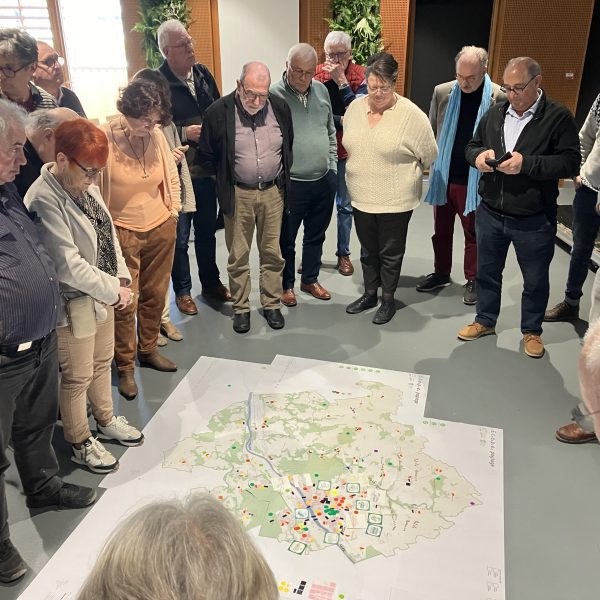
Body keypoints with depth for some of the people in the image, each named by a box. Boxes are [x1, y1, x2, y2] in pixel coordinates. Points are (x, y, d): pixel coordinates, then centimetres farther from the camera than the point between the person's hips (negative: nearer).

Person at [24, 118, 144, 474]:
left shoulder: (86, 185, -1)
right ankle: (80, 444, 31)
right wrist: (114, 290, -17)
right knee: (78, 377, 10)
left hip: (104, 294, 8)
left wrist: (122, 278, -1)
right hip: (74, 303, -8)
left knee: (102, 362, 24)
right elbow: (69, 266, -27)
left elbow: (109, 235, 9)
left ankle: (106, 421, 46)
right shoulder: (43, 200, -26)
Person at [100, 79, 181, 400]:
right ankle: (125, 367, 19)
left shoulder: (157, 135, -3)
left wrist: (174, 210, 10)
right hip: (123, 232, -4)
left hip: (161, 228, 4)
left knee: (155, 294, 15)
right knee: (126, 302, 1)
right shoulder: (104, 139, -16)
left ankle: (149, 349, 36)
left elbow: (172, 176, 11)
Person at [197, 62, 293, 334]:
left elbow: (289, 146, 13)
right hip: (238, 194, -2)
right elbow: (206, 156, -1)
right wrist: (225, 181, 3)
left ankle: (271, 304, 27)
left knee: (272, 252, 11)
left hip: (273, 191, 2)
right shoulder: (219, 112, -12)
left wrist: (283, 178, 12)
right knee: (238, 256, 8)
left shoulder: (280, 108, -3)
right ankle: (241, 307, 24)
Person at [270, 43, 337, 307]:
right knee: (286, 239, 10)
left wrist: (332, 166, 12)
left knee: (316, 236, 18)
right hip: (291, 183, -5)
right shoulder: (273, 95, -13)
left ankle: (310, 279, 36)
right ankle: (286, 285, 29)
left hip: (324, 180, 5)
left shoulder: (321, 90, 5)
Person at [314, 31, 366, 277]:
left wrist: (341, 81, -20)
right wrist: (341, 121, -15)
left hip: (347, 150, 0)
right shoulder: (317, 73, -2)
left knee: (345, 204, 8)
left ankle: (343, 253, 21)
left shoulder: (361, 76, -5)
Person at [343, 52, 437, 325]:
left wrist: (402, 172, 3)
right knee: (368, 250, 18)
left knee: (390, 253, 10)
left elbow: (429, 156, -7)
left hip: (395, 201, -5)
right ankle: (369, 294, 36)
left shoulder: (412, 115, -15)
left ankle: (388, 300, 27)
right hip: (361, 197, 5)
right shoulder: (355, 108, 1)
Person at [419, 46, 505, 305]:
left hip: (476, 180, -3)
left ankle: (472, 279, 26)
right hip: (443, 176, 3)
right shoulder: (442, 92, 0)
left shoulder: (500, 97, -8)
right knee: (441, 230, 15)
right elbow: (431, 132, 8)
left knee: (473, 233, 10)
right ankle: (441, 273, 33)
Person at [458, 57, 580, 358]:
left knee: (535, 280, 12)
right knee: (487, 272, 18)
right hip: (490, 214, 4)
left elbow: (570, 162, -16)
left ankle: (531, 331, 33)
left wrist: (526, 163, -27)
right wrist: (479, 155, -11)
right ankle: (485, 321, 39)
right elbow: (472, 146, 14)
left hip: (534, 221, -4)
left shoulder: (558, 117, -10)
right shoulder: (495, 113, 5)